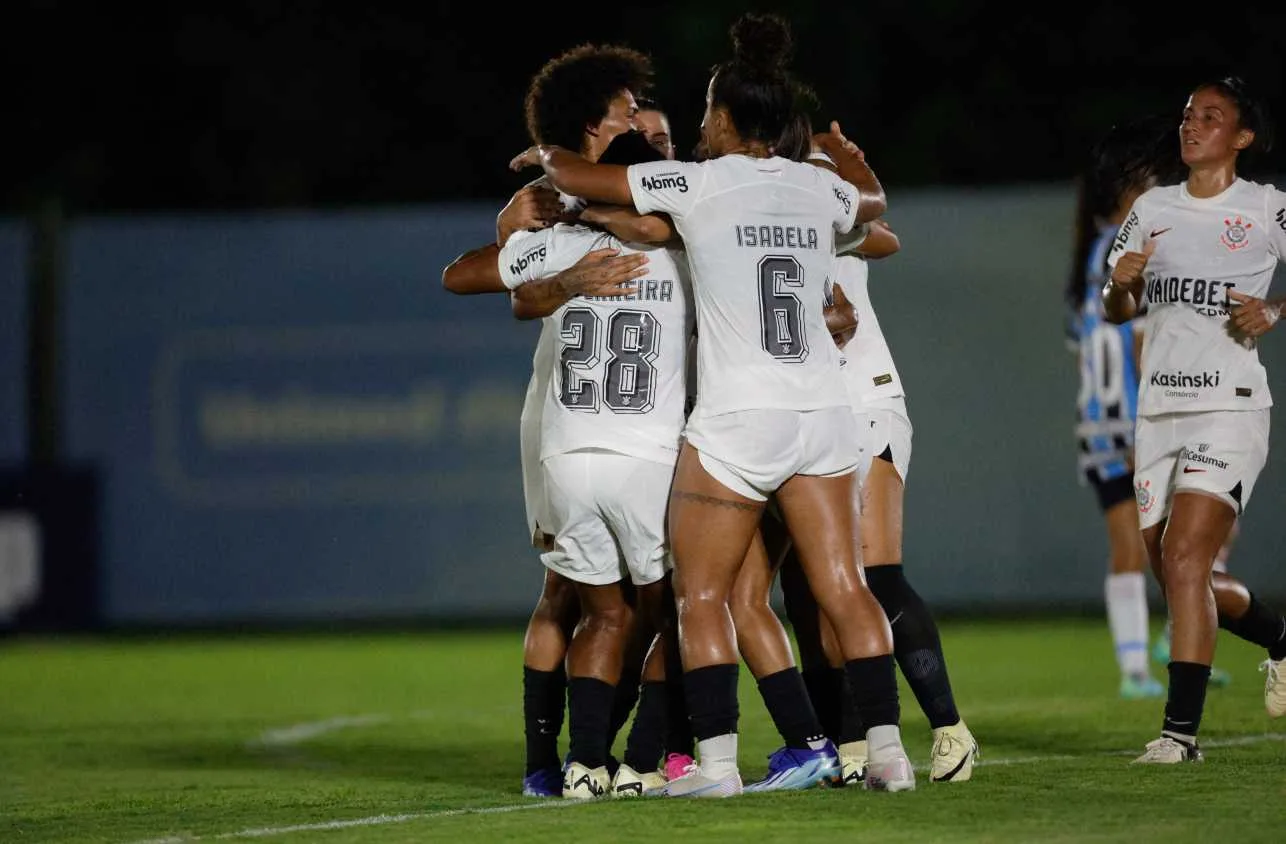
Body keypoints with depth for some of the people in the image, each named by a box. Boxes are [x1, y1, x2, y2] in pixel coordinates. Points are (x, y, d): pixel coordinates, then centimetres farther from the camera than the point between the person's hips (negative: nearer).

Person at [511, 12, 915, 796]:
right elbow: (874, 201, 35)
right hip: (822, 413, 5)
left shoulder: (699, 182, -5)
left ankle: (717, 760, -1)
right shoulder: (819, 187, 9)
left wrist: (544, 155, 27)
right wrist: (848, 154, 56)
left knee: (701, 595, 5)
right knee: (845, 589, 6)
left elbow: (578, 177, 4)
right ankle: (887, 748, 1)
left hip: (736, 420, -4)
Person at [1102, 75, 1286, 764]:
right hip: (1158, 410, 6)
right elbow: (1118, 312, 15)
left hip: (1230, 406, -6)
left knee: (1184, 558, -20)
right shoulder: (1152, 208, 12)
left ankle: (1181, 728, -18)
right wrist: (1120, 282, -7)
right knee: (1177, 578, 9)